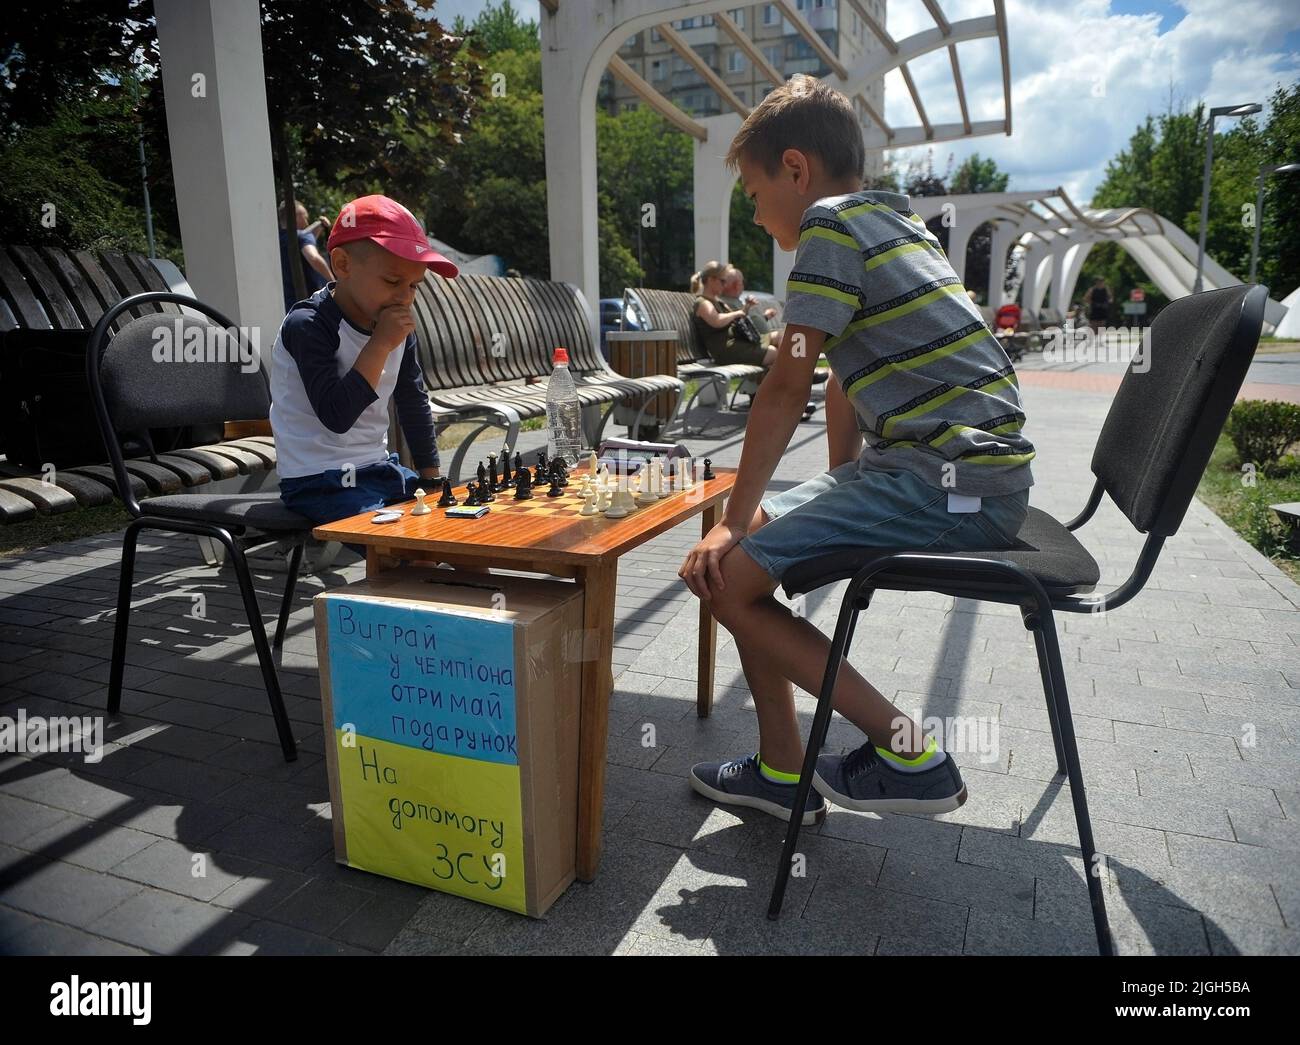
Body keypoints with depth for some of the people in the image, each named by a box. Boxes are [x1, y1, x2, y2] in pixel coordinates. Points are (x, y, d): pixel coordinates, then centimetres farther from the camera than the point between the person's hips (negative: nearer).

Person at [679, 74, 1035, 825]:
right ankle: (783, 772, 18)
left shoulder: (831, 222, -9)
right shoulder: (894, 222, 21)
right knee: (752, 540, 13)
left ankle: (907, 752, -2)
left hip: (958, 486, -10)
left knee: (723, 573, -12)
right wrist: (838, 497, 24)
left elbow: (788, 390, -13)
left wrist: (734, 521, -6)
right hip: (972, 475, 10)